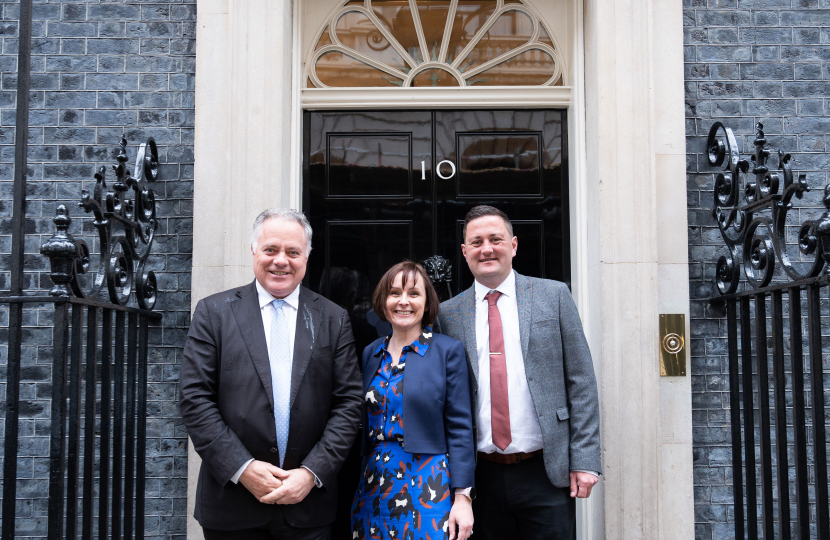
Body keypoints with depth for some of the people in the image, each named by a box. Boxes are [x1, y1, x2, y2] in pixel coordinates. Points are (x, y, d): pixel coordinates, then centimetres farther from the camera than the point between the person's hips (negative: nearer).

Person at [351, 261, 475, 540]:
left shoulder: (448, 350, -4)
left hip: (429, 488, -4)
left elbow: (460, 429, -7)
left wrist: (463, 496, -11)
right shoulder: (371, 353, 9)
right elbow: (366, 425, 14)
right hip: (376, 486, 4)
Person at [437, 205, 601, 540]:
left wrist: (584, 460, -5)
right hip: (482, 475, 2)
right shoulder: (448, 314, 5)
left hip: (545, 472, -1)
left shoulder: (553, 296, 2)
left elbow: (581, 382, 0)